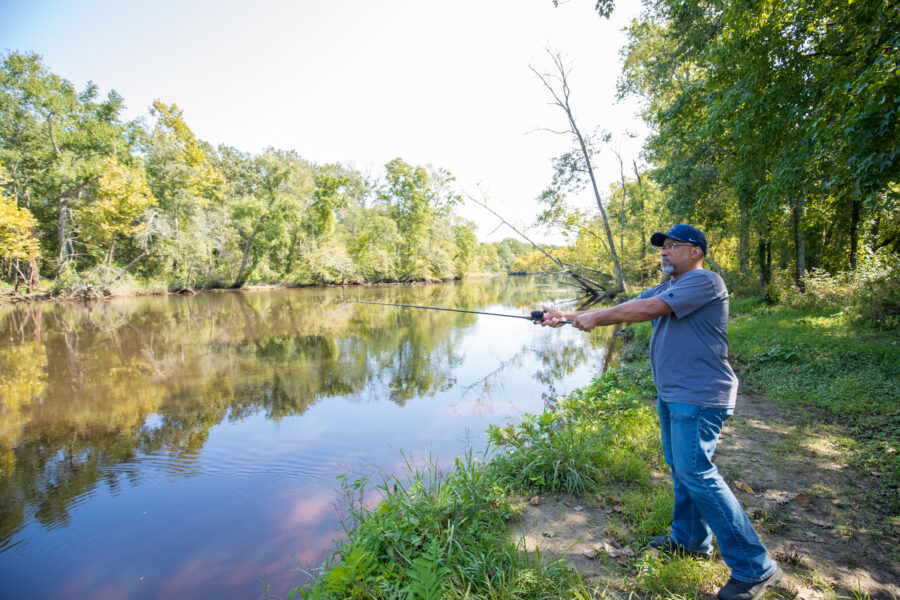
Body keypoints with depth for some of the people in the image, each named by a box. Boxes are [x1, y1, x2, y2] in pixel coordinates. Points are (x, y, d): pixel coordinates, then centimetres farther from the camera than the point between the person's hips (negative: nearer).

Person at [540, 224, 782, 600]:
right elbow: (621, 311, 12)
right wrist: (568, 317, 5)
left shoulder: (705, 282, -14)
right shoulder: (665, 289, 15)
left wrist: (594, 317, -16)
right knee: (681, 468, 18)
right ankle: (690, 539, 35)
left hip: (699, 398, -9)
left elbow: (645, 309, -25)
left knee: (695, 473, -8)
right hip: (672, 395, 10)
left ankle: (755, 568, 8)